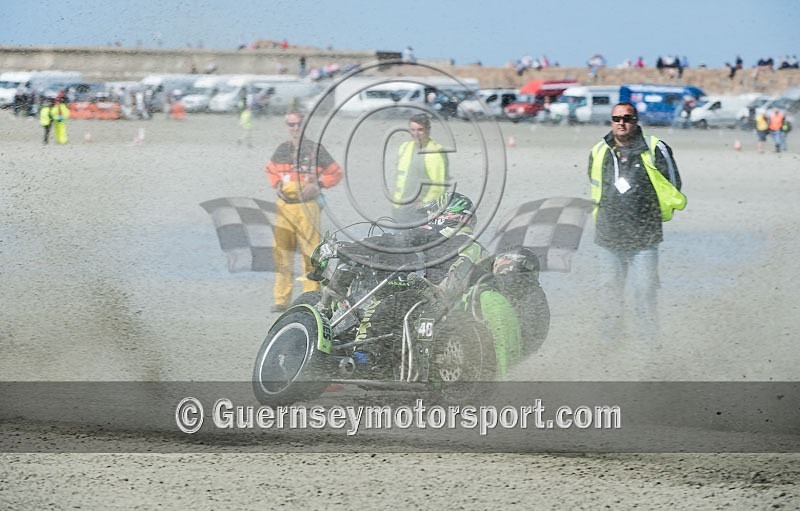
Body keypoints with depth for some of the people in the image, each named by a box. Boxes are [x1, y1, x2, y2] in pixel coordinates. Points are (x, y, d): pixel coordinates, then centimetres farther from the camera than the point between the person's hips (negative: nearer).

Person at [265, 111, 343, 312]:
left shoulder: (315, 150, -1)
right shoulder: (281, 150, 11)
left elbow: (336, 173, 4)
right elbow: (271, 170, 29)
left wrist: (317, 184, -9)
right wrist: (277, 185, 9)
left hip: (307, 206, -4)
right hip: (284, 205, 4)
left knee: (310, 252, -3)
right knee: (281, 251, 0)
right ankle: (281, 299, 3)